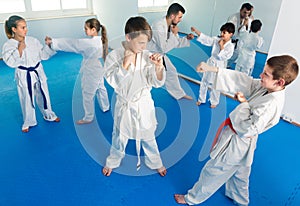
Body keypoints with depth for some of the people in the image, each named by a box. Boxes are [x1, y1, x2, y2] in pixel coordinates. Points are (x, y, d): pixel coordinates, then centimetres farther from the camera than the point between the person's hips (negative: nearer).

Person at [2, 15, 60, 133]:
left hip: (38, 72, 3)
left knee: (43, 95, 16)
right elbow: (11, 62, -20)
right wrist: (19, 50, -27)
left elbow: (43, 55, 2)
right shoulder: (8, 45, -11)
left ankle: (49, 115, 38)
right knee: (27, 100, 10)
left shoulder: (33, 41, -3)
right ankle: (28, 122, 31)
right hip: (24, 76, -2)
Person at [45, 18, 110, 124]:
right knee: (100, 89, 26)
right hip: (98, 70, 9)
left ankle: (88, 118, 22)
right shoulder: (100, 40, -2)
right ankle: (105, 107, 48)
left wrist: (52, 42, -20)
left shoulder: (90, 42, -29)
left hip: (91, 72, -9)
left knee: (88, 95, 6)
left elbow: (71, 43, -26)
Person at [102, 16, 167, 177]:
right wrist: (125, 64, -27)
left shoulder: (147, 56, -10)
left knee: (148, 137, 20)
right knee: (119, 137, 20)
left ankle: (155, 163, 46)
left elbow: (157, 83, -9)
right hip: (124, 105, -1)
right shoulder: (114, 56, -14)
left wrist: (158, 67, -27)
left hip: (144, 105, 1)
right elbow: (113, 82, -19)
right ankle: (113, 162, 49)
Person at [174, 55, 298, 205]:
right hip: (243, 143, 8)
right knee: (239, 174, 32)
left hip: (235, 146, -8)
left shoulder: (272, 104, -33)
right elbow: (242, 81, -8)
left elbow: (248, 128, -35)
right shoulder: (266, 87, -9)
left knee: (212, 172, 12)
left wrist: (244, 104, -23)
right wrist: (213, 69, -12)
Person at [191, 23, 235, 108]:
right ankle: (201, 99, 32)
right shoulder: (216, 39, -3)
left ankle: (214, 102, 32)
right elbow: (206, 39, -9)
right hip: (210, 63, 5)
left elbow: (223, 57, -23)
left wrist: (221, 46, -24)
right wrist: (196, 31, -17)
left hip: (219, 67, -5)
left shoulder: (230, 46, -16)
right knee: (204, 82, 14)